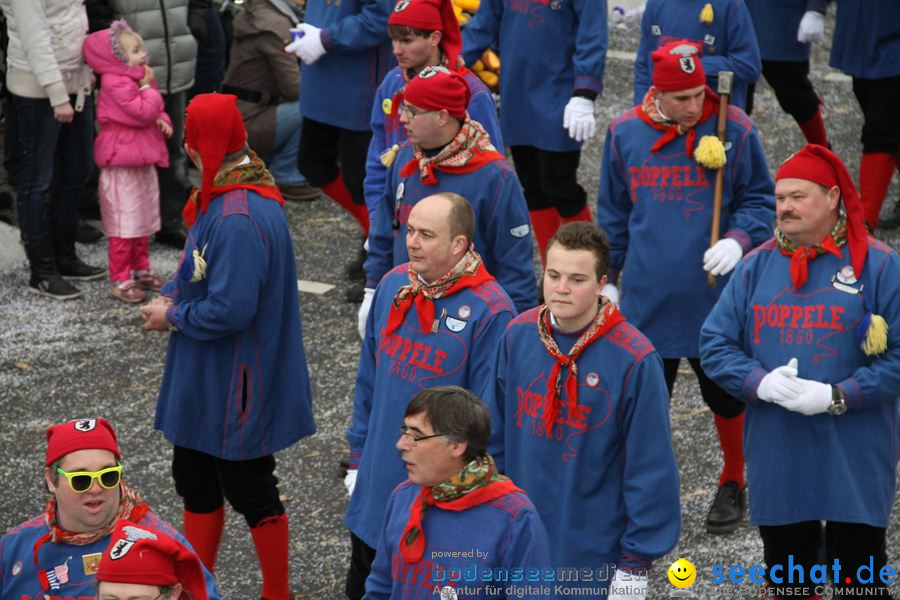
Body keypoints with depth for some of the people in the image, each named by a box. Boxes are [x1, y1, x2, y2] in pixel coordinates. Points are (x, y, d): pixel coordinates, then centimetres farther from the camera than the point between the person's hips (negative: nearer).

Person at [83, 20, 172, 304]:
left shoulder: (134, 80, 11)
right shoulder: (117, 84, -20)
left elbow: (153, 111, 21)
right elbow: (143, 112, -26)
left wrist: (163, 120, 0)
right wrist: (148, 86, -15)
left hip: (142, 161, 10)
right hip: (122, 166, -10)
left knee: (143, 220, 19)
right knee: (124, 224, -5)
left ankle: (141, 270, 32)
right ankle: (120, 280, 2)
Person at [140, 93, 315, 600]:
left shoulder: (240, 219, -30)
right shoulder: (221, 196, 3)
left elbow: (230, 310, -30)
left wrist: (172, 317, -14)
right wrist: (171, 295, -1)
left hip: (236, 386, -10)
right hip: (205, 381, 10)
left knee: (250, 491, 7)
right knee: (195, 477, 20)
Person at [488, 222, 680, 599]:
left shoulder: (633, 359, -17)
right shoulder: (518, 335, -3)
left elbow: (651, 468, -13)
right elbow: (496, 436, 7)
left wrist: (635, 566, -11)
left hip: (596, 554, -4)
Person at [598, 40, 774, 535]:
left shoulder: (734, 130, -8)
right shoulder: (625, 133, -2)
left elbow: (758, 199, 1)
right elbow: (613, 213, 9)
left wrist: (738, 239, -18)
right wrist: (608, 278, 11)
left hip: (716, 297, -1)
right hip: (647, 299, 1)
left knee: (725, 394, 14)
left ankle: (732, 484, 34)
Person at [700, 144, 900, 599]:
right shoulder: (756, 266, 5)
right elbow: (714, 344, 3)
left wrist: (837, 397, -19)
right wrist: (761, 383, -14)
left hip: (854, 455, -3)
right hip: (777, 455, 4)